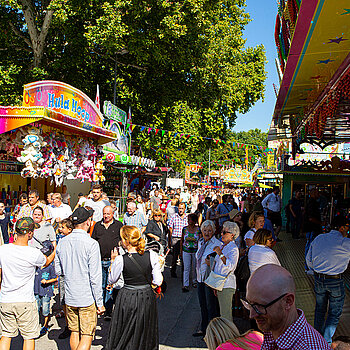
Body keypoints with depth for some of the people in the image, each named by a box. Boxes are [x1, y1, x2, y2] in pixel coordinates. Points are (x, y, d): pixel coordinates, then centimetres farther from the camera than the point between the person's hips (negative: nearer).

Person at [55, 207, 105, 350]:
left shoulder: (62, 243, 1)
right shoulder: (91, 244, -16)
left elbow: (58, 271, 9)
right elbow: (95, 277, -16)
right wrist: (100, 302, -8)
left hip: (69, 296, 5)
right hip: (87, 298, -5)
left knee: (74, 332, 18)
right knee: (87, 335, 3)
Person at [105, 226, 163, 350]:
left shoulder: (120, 260, -18)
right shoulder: (152, 256, -14)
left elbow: (111, 280, -1)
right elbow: (158, 282, -9)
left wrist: (113, 261, 7)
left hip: (127, 300, -2)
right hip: (147, 297, 2)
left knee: (125, 335, 18)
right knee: (146, 334, 23)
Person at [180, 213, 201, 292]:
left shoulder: (198, 229, -6)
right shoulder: (184, 229, -1)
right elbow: (182, 240, 7)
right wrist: (181, 251, 7)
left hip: (195, 251, -1)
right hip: (186, 251, 1)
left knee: (194, 267, 12)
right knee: (186, 268, -1)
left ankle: (194, 281, 34)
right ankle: (186, 285, 3)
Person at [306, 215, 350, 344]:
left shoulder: (318, 239, 0)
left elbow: (308, 260, 6)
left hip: (318, 279, 6)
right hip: (335, 282, -5)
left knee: (320, 308, 23)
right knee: (335, 313, 11)